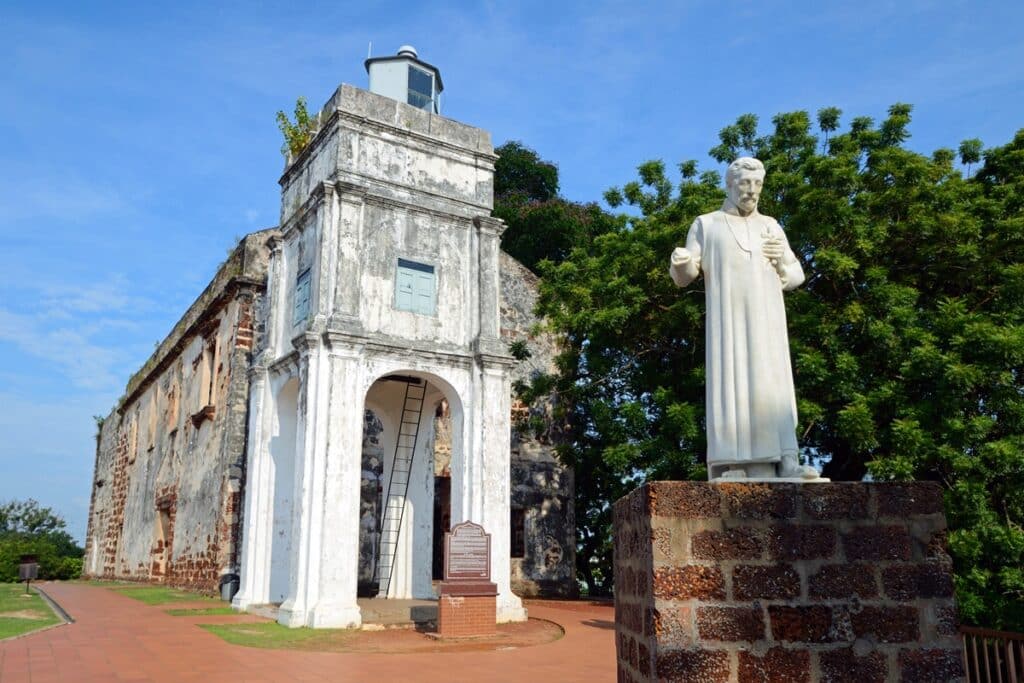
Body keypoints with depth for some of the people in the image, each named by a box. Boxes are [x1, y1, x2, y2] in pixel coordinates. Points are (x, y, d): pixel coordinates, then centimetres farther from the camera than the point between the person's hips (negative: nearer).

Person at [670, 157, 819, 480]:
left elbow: (796, 277, 19)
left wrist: (782, 260, -4)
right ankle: (732, 468, -16)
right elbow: (684, 276, 3)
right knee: (730, 383, -13)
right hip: (727, 318, -2)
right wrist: (679, 261, -22)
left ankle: (784, 461, -16)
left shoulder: (770, 227, 21)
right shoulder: (705, 224, 13)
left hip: (766, 320, 3)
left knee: (771, 386, -10)